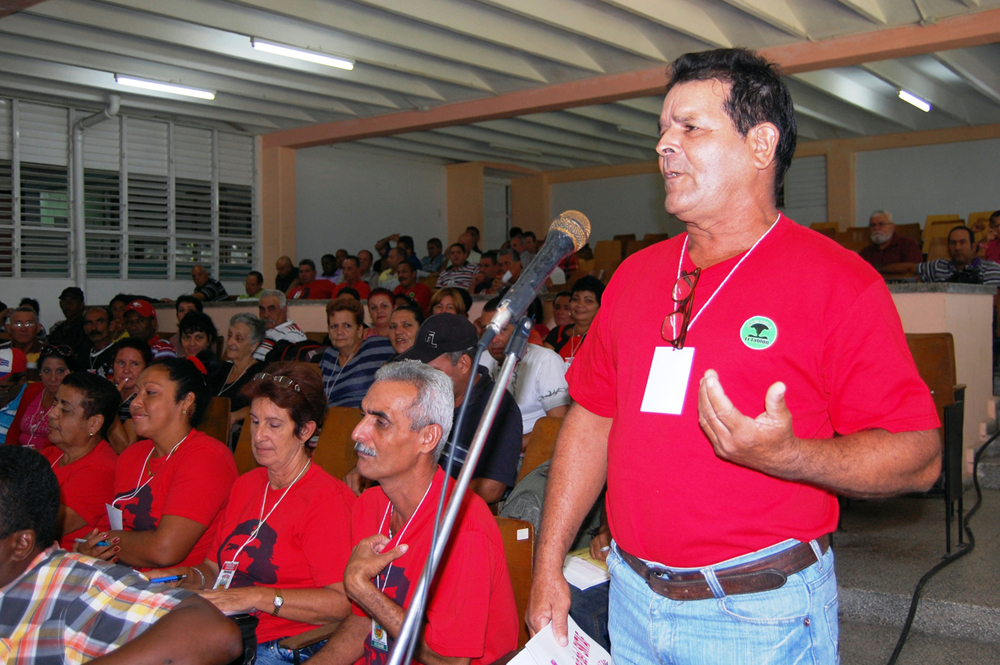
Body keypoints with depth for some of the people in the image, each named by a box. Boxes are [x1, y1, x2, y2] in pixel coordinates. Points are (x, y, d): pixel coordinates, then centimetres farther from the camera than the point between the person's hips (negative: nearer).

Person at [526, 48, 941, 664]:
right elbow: (592, 417, 9)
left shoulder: (839, 282, -12)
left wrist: (787, 456, -31)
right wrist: (549, 565, 6)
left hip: (761, 615, -5)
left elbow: (918, 456, -14)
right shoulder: (635, 275, 5)